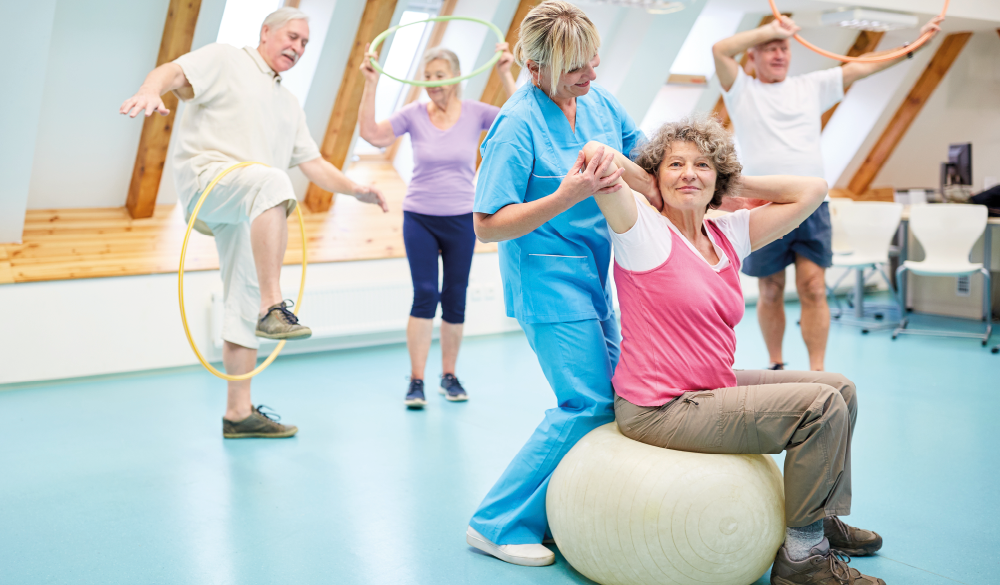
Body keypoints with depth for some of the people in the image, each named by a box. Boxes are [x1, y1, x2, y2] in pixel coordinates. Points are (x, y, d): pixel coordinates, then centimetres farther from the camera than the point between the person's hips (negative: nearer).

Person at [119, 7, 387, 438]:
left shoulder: (289, 105, 29)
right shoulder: (225, 59, 9)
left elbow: (313, 165, 26)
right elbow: (173, 72, -8)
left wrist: (354, 189, 11)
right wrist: (150, 91, -31)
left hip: (247, 212, 8)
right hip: (206, 175, -8)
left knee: (244, 305, 4)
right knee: (271, 181, -39)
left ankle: (238, 412, 9)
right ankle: (273, 307, -45)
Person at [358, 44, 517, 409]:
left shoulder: (474, 113, -3)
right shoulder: (414, 115, -3)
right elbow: (371, 134, -14)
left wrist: (505, 75, -22)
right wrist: (370, 85, -20)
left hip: (461, 220, 1)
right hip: (419, 218, -1)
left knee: (455, 299, 7)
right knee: (425, 293, -11)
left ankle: (449, 376, 23)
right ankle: (416, 381, -4)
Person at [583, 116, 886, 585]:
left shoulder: (728, 237, 7)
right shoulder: (645, 232, -12)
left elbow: (811, 191, 9)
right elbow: (595, 153, -25)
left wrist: (729, 186, 8)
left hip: (712, 387, 9)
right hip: (658, 409, -9)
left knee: (839, 389, 17)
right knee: (820, 406, -15)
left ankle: (822, 518, 35)